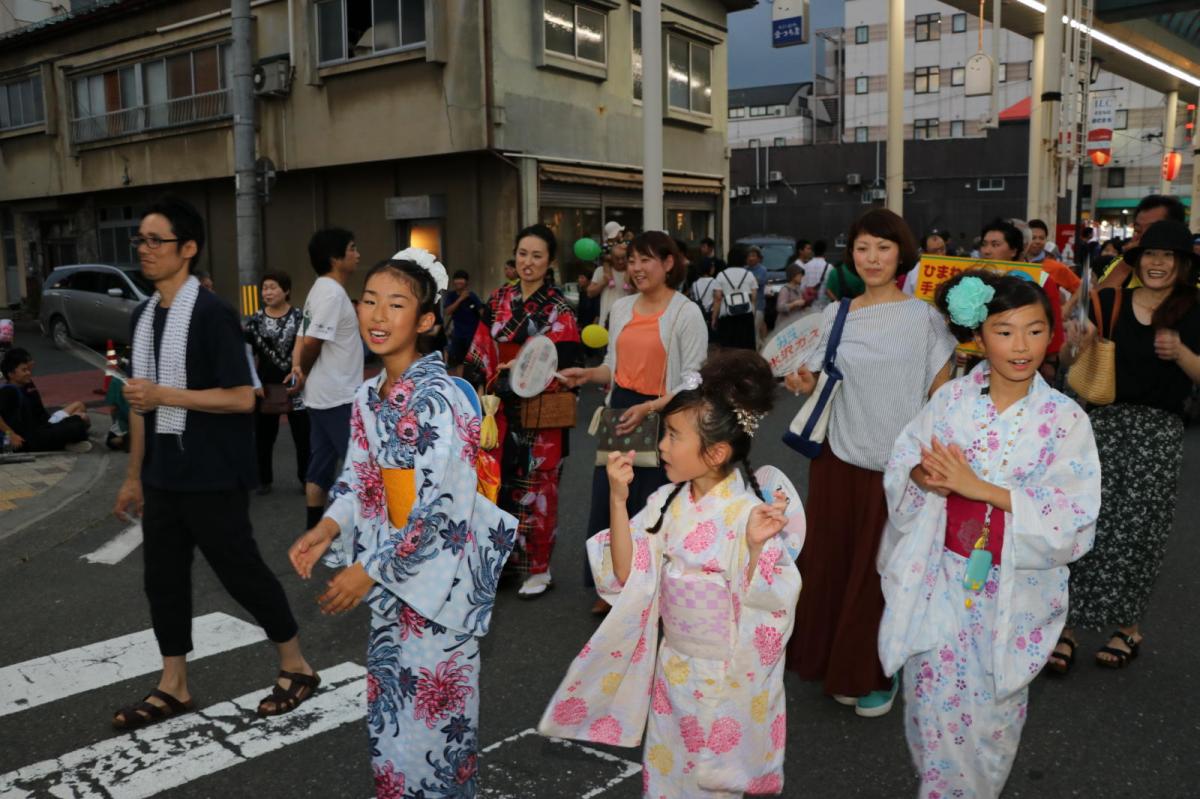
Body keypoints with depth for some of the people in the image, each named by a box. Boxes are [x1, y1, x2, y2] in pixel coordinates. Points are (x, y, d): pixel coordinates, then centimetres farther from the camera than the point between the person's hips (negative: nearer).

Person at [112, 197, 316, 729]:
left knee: (241, 570, 2)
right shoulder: (143, 315, 10)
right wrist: (134, 475, 16)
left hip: (212, 475, -8)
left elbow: (242, 399, -19)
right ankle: (173, 687, 27)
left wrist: (164, 395, -22)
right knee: (162, 576, 12)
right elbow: (141, 400, 16)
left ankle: (297, 667, 20)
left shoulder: (212, 314, -15)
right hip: (163, 475, 8)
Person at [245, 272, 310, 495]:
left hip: (295, 385, -2)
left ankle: (306, 478, 17)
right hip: (265, 387, 2)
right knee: (263, 436, 10)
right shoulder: (256, 320, 3)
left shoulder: (300, 317, -2)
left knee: (303, 435, 4)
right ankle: (264, 480, 22)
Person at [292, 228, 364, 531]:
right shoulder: (332, 293, -17)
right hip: (338, 397, -9)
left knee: (321, 465, 12)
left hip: (322, 394, 9)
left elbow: (304, 337, 14)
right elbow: (311, 342, -20)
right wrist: (304, 370, -3)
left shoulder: (321, 290, 14)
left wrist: (298, 366, 1)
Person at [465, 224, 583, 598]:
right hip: (501, 411, 5)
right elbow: (481, 353, 8)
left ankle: (538, 568, 19)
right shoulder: (498, 300, 7)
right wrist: (482, 393, -2)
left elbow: (562, 368, -13)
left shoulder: (558, 310, -8)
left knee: (534, 490, 4)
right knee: (501, 484, 11)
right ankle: (503, 558, 26)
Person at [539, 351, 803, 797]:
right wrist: (617, 498, -18)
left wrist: (756, 547, -40)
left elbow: (760, 604, -22)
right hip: (672, 668, 5)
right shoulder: (668, 502, -6)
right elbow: (627, 576, -9)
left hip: (728, 678, -5)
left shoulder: (751, 513, -21)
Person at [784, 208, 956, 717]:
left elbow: (942, 392, -4)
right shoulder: (835, 314, 6)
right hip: (840, 456, 3)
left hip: (898, 461, -3)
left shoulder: (924, 316, -2)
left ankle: (877, 674, 23)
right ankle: (838, 666, 26)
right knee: (831, 560, 7)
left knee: (883, 570, 5)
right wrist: (804, 384, -9)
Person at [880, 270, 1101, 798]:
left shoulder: (1065, 419, -11)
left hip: (1012, 591, -1)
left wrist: (979, 487, -25)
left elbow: (1073, 520, -17)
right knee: (932, 699, 12)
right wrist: (927, 476, -24)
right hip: (943, 579, 2)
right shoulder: (950, 400, -5)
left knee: (990, 709, 14)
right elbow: (899, 469, 0)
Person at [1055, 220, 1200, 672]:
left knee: (1137, 532, 6)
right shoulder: (1110, 302, 2)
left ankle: (1129, 627, 23)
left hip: (1158, 434, 0)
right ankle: (1069, 626, 5)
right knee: (1086, 525, -4)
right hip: (1105, 422, 0)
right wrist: (1083, 346, -14)